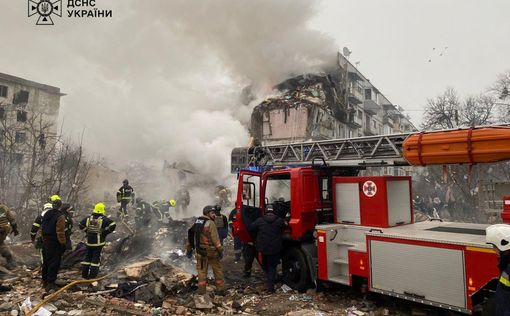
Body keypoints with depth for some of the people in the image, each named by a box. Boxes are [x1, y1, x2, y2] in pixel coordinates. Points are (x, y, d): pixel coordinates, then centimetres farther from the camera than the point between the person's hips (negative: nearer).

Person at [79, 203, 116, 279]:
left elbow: (81, 225, 14)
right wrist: (106, 232, -8)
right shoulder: (103, 219, -13)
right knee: (96, 258, 4)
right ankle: (92, 276, 5)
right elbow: (112, 225, -22)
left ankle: (84, 274, 23)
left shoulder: (88, 218, 1)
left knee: (87, 257, 17)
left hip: (89, 241, 4)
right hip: (99, 242, -4)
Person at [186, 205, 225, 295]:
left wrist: (189, 249, 20)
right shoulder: (210, 223, -13)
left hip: (200, 252, 6)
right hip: (211, 251, -5)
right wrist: (220, 250, -12)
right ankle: (220, 290, 14)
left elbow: (190, 236, 12)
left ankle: (201, 291, 12)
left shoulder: (196, 223, 9)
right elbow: (215, 238, -17)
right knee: (217, 270, 9)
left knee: (202, 271, 12)